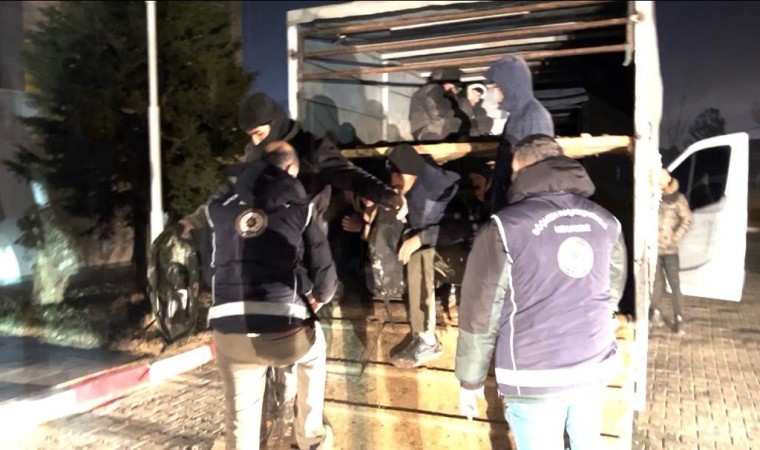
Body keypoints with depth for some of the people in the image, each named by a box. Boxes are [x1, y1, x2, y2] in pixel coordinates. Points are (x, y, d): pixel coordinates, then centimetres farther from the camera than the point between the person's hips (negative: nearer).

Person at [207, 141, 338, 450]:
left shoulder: (219, 207, 13)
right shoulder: (299, 207, 6)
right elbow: (324, 275, 4)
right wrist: (319, 297, 23)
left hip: (229, 332, 2)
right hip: (284, 332, -1)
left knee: (240, 418, 19)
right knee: (314, 347, 32)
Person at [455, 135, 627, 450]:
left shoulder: (505, 228, -15)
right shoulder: (606, 222, 2)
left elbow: (480, 314, -12)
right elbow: (613, 292, 13)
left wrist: (470, 379, 0)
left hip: (535, 377, -5)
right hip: (596, 366, 5)